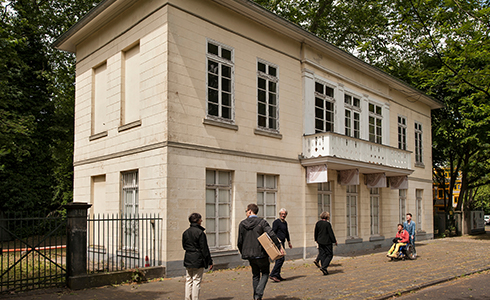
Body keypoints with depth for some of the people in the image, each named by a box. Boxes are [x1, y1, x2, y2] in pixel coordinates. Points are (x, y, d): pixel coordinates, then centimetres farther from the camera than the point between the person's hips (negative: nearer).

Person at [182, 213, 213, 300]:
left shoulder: (185, 232, 6)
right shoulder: (200, 232, -15)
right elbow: (204, 248, -14)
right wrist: (209, 261, -8)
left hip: (188, 259, 6)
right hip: (198, 260, -6)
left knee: (188, 280, 14)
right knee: (196, 281, 2)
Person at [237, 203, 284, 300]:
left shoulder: (242, 224, 1)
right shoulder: (262, 222, -8)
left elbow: (240, 242, 5)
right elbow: (272, 234, -20)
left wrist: (243, 253, 19)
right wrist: (279, 246, -14)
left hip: (249, 254, 3)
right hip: (261, 253, -3)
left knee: (255, 275, 19)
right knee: (265, 273, 13)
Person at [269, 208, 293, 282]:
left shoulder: (285, 223, 18)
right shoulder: (276, 222, -8)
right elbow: (273, 232, -15)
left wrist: (289, 242, 35)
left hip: (282, 243, 9)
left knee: (279, 259, 10)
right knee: (281, 259, -15)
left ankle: (277, 275, 15)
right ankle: (273, 274, -13)